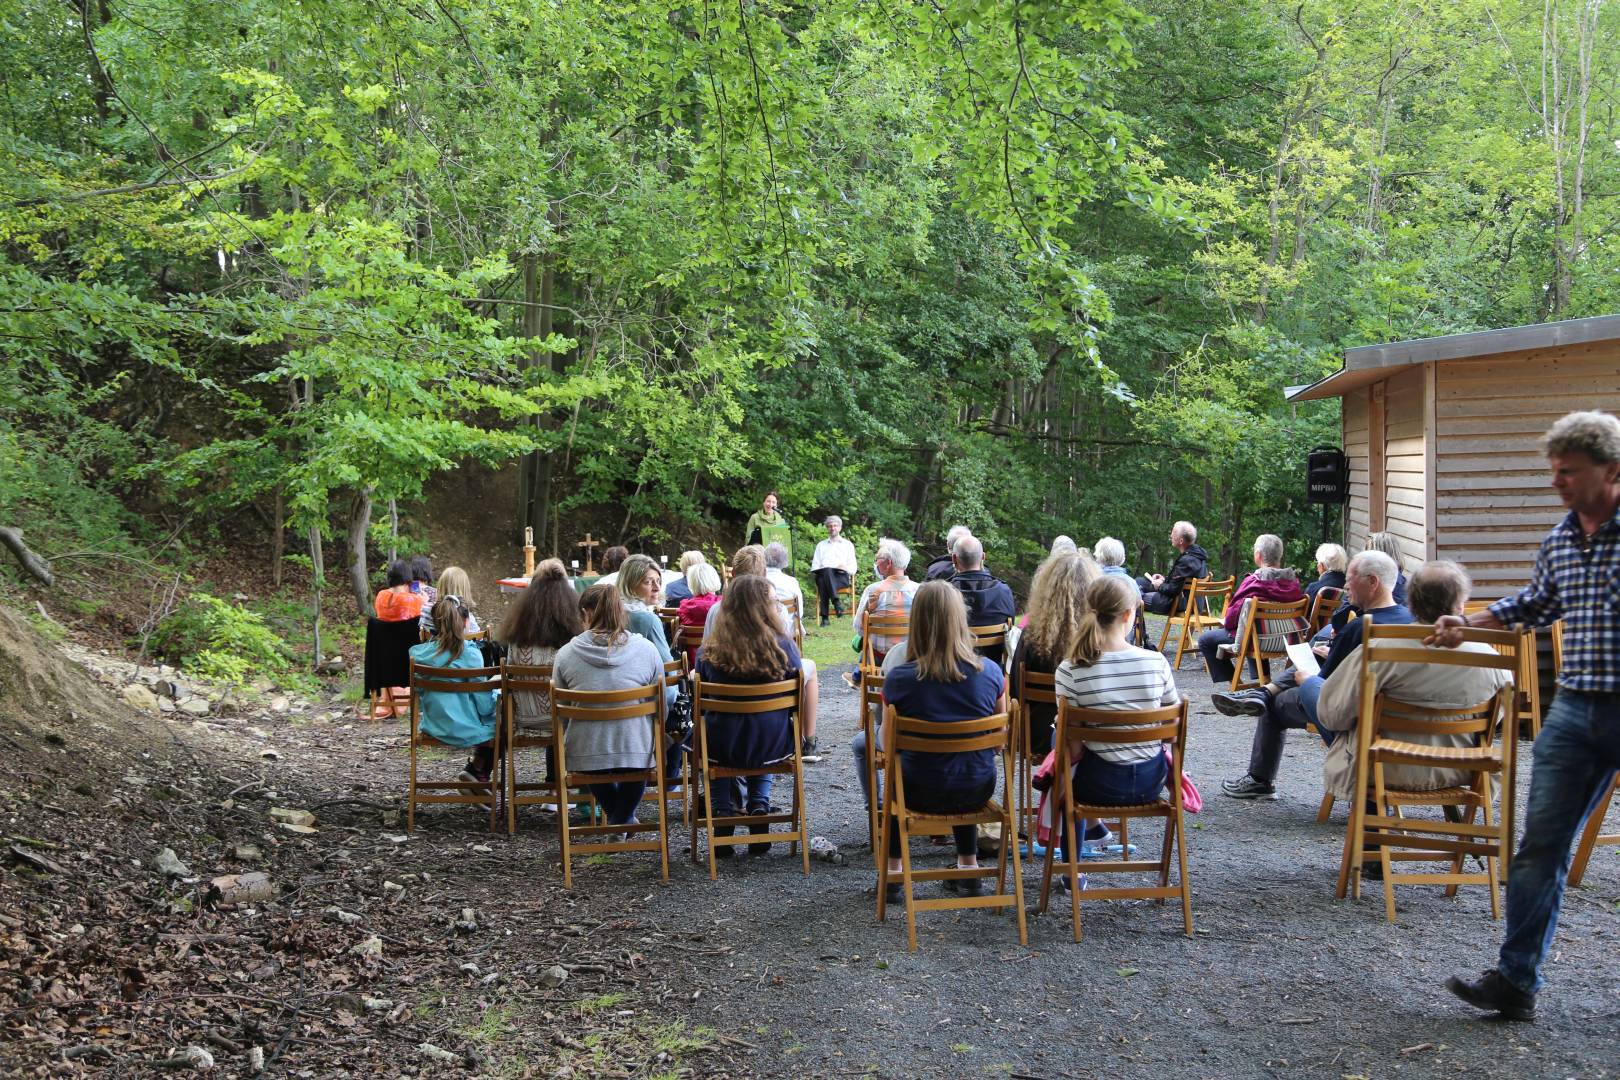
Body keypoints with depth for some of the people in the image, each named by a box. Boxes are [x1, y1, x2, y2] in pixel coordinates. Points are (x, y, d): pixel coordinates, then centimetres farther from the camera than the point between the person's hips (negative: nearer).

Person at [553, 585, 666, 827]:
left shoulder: (566, 653, -3)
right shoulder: (646, 649, -3)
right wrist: (656, 745, 24)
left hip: (584, 754, 1)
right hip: (636, 752, -1)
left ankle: (617, 816, 45)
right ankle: (622, 820, 30)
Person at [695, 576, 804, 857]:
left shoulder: (707, 652, -13)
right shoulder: (783, 647, -14)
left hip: (723, 749, 0)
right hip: (773, 748, 0)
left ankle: (724, 813, 25)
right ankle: (760, 805, 23)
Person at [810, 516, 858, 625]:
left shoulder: (848, 545, 25)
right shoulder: (821, 545, 30)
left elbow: (853, 567, 15)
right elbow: (815, 565, 20)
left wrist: (847, 569, -8)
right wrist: (814, 570, -4)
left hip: (841, 576, -1)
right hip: (823, 574, 1)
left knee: (823, 581, -37)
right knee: (827, 571, -39)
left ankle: (825, 616, -45)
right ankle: (836, 602, -48)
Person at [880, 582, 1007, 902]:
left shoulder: (899, 679, -17)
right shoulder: (990, 671, -12)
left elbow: (890, 746, -5)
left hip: (921, 793, -2)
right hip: (979, 791, 2)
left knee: (894, 775, 33)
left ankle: (893, 872, 36)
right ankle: (969, 868, 40)